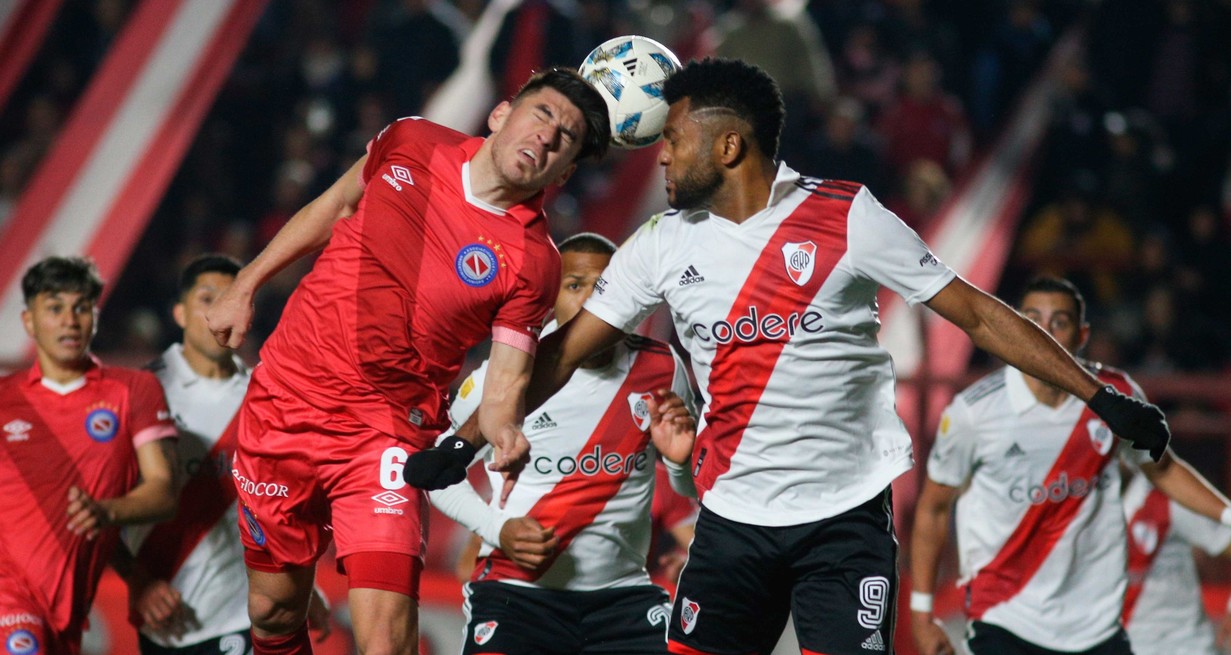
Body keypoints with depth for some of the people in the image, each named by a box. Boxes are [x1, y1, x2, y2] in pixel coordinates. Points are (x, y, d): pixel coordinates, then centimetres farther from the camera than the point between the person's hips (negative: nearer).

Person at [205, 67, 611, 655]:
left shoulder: (532, 261, -12)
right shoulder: (410, 143, -1)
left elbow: (504, 386, -10)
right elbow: (333, 208, 17)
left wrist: (504, 430, -33)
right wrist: (244, 287, 20)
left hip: (385, 435, -4)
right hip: (283, 402, 4)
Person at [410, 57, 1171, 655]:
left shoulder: (846, 217, -8)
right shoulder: (665, 244, 4)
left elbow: (976, 313, -5)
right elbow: (567, 350, 10)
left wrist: (1100, 395, -8)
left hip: (847, 516, -4)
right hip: (734, 520, 4)